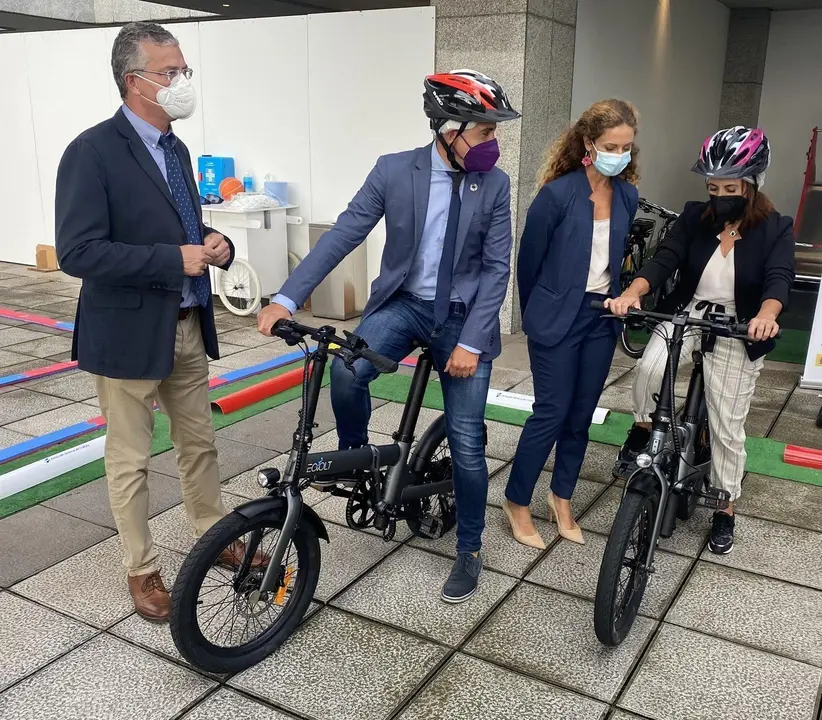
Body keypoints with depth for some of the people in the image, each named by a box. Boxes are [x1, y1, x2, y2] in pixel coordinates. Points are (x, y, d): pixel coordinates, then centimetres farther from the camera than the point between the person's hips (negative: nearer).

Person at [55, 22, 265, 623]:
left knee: (199, 444, 19)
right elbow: (78, 252, -22)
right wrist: (174, 259, -23)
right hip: (130, 332, -7)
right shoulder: (94, 151, -15)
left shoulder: (175, 149, 10)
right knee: (131, 461, 8)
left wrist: (214, 243, -2)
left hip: (188, 327, 7)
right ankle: (143, 570, 25)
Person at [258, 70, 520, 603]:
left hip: (464, 316, 0)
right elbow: (343, 235, -10)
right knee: (346, 372, -29)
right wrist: (287, 299, -18)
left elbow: (496, 268, -7)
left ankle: (469, 552, 22)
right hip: (403, 303, 0)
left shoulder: (495, 184, -7)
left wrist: (471, 341, -16)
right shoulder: (395, 170, -8)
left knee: (466, 442, 0)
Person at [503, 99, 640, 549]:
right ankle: (517, 502, 14)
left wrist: (615, 301, 16)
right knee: (552, 412, -3)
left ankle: (562, 497, 28)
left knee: (581, 415, 10)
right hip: (558, 318, -5)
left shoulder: (627, 196, 3)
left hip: (601, 317, 5)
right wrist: (534, 315, 7)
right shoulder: (557, 194, -13)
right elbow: (529, 258, -4)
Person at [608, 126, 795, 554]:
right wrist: (632, 293, -37)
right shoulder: (695, 217, -3)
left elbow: (779, 279, -23)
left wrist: (766, 315, -47)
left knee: (727, 427, 4)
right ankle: (643, 428, 1)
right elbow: (664, 259, -15)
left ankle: (725, 511, 24)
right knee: (649, 370, -31)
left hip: (737, 334, -1)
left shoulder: (775, 229, -8)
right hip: (686, 315, 1)